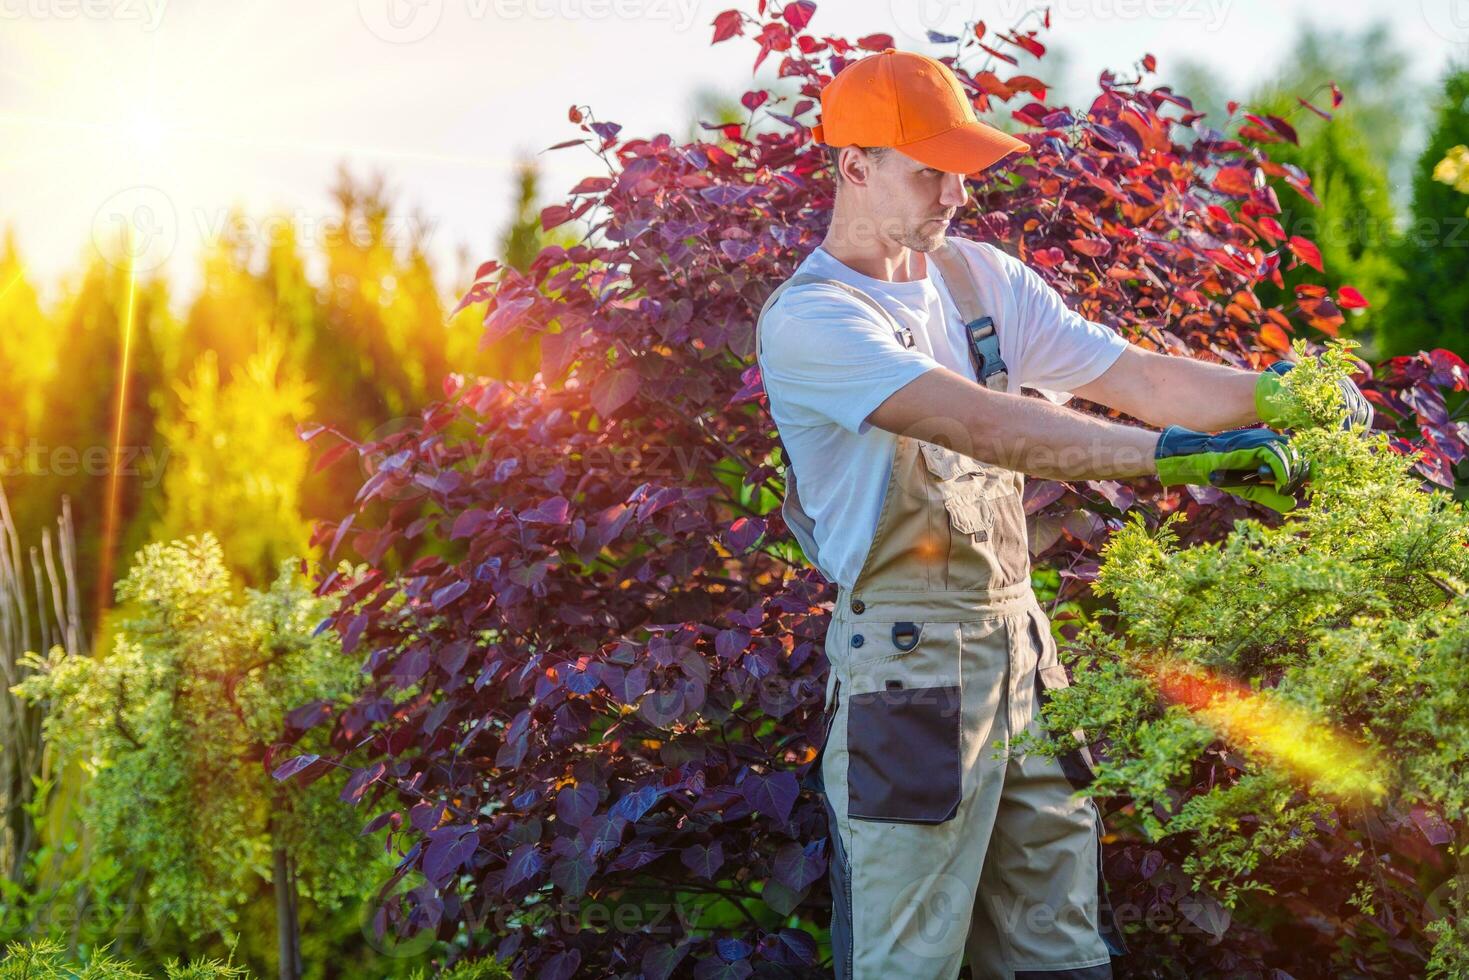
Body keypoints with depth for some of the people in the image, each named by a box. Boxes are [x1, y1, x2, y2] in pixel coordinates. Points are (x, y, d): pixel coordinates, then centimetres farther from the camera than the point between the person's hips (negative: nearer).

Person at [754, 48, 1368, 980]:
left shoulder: (980, 276, 10)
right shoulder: (809, 319, -14)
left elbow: (1133, 377, 5)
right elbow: (983, 425, -26)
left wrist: (1269, 392, -12)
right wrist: (1174, 453, -32)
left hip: (1019, 635, 7)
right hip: (907, 650, -7)